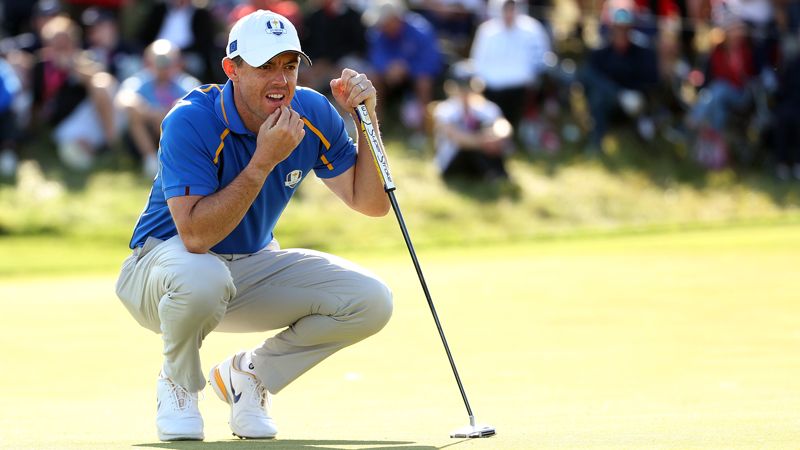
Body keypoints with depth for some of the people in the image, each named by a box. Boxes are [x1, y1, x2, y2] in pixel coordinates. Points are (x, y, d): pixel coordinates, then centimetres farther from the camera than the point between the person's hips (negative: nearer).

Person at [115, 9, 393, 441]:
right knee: (203, 277, -42)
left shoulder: (314, 116, -9)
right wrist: (264, 160, -37)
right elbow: (195, 236, -34)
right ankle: (178, 384, -7)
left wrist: (367, 116, -16)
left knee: (370, 301, -14)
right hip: (167, 258, -5)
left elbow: (370, 203, -3)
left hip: (253, 267, 5)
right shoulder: (190, 122, -27)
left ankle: (247, 374, 8)